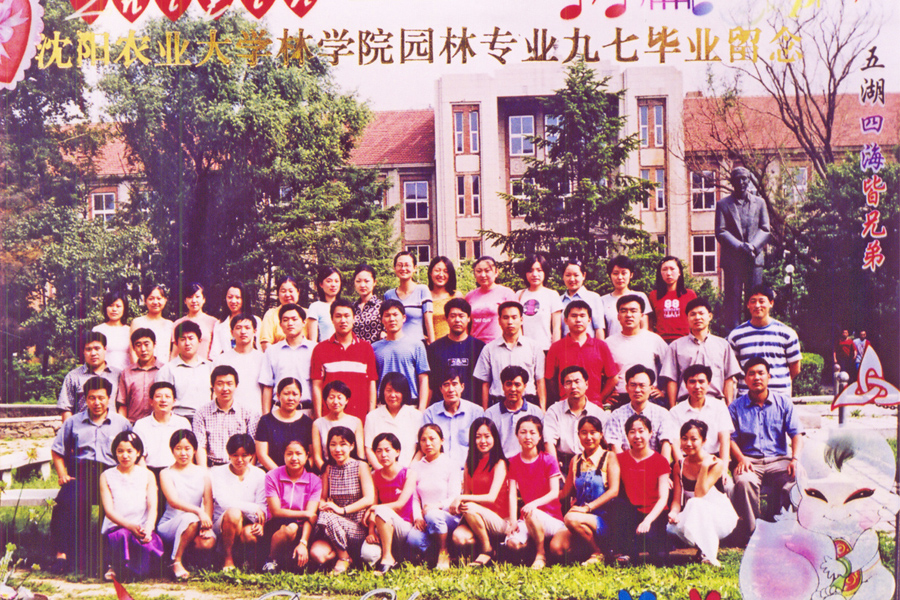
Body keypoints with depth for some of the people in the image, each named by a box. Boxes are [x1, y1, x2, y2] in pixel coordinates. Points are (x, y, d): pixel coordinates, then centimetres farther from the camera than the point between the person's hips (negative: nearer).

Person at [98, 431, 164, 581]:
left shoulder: (147, 475, 13)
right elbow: (109, 510, -3)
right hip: (115, 528, -1)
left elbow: (153, 507, 1)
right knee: (123, 535, -38)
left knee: (151, 545, -33)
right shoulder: (107, 476, 9)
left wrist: (147, 529, -21)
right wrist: (130, 525, -21)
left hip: (142, 528, 1)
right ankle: (114, 566, -12)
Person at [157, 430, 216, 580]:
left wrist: (207, 525, -19)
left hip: (197, 523, 3)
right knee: (190, 519, -37)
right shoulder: (166, 474, -2)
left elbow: (208, 501, 0)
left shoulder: (203, 472, 9)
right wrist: (198, 511, -34)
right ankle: (176, 562, -22)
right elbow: (173, 501, -18)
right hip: (170, 525, -3)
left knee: (208, 542, -31)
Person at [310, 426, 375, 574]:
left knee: (327, 517, -32)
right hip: (337, 528, 3)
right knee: (317, 553, -25)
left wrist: (342, 510, -19)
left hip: (359, 527, -3)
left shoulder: (361, 467, -3)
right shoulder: (329, 469, 10)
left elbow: (369, 499, -12)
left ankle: (344, 557, -10)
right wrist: (323, 505, -12)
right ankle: (343, 551, 5)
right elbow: (322, 498, 12)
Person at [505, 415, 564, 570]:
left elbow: (555, 493, -11)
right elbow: (512, 493, -1)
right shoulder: (513, 463, 7)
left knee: (530, 513, -37)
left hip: (551, 518, -2)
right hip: (526, 518, 2)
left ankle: (541, 553, -14)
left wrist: (534, 503, -30)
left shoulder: (548, 461, -2)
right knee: (513, 543, -29)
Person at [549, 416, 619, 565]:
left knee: (571, 519, -34)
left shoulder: (609, 457, 3)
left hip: (603, 518, -4)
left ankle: (598, 553, -9)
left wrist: (588, 507, -19)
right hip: (581, 516, 4)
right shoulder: (576, 461, 17)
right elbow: (565, 492, 19)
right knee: (556, 548, -23)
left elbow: (614, 491, -9)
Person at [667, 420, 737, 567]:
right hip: (694, 519, 4)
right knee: (672, 527, -29)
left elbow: (699, 494, -22)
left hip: (722, 518, -4)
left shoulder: (716, 464, -12)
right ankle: (701, 546, -2)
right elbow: (677, 499, -1)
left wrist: (705, 466, -27)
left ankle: (708, 555, -27)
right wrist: (673, 513, -23)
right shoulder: (679, 466, 2)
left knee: (695, 504, -36)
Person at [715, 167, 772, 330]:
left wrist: (752, 246, -12)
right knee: (733, 299, -1)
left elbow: (766, 229, 7)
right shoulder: (723, 204, 5)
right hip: (732, 259, -2)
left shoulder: (759, 203, 13)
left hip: (755, 258, 2)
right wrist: (740, 246, -16)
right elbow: (720, 232, -3)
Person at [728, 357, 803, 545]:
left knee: (797, 476, -33)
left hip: (778, 459, 1)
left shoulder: (783, 402, 13)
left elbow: (796, 433, 6)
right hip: (750, 461, -1)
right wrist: (741, 458, -13)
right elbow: (731, 438, 7)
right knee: (743, 481, -36)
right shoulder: (736, 407, 11)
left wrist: (795, 459, -13)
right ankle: (748, 535, -23)